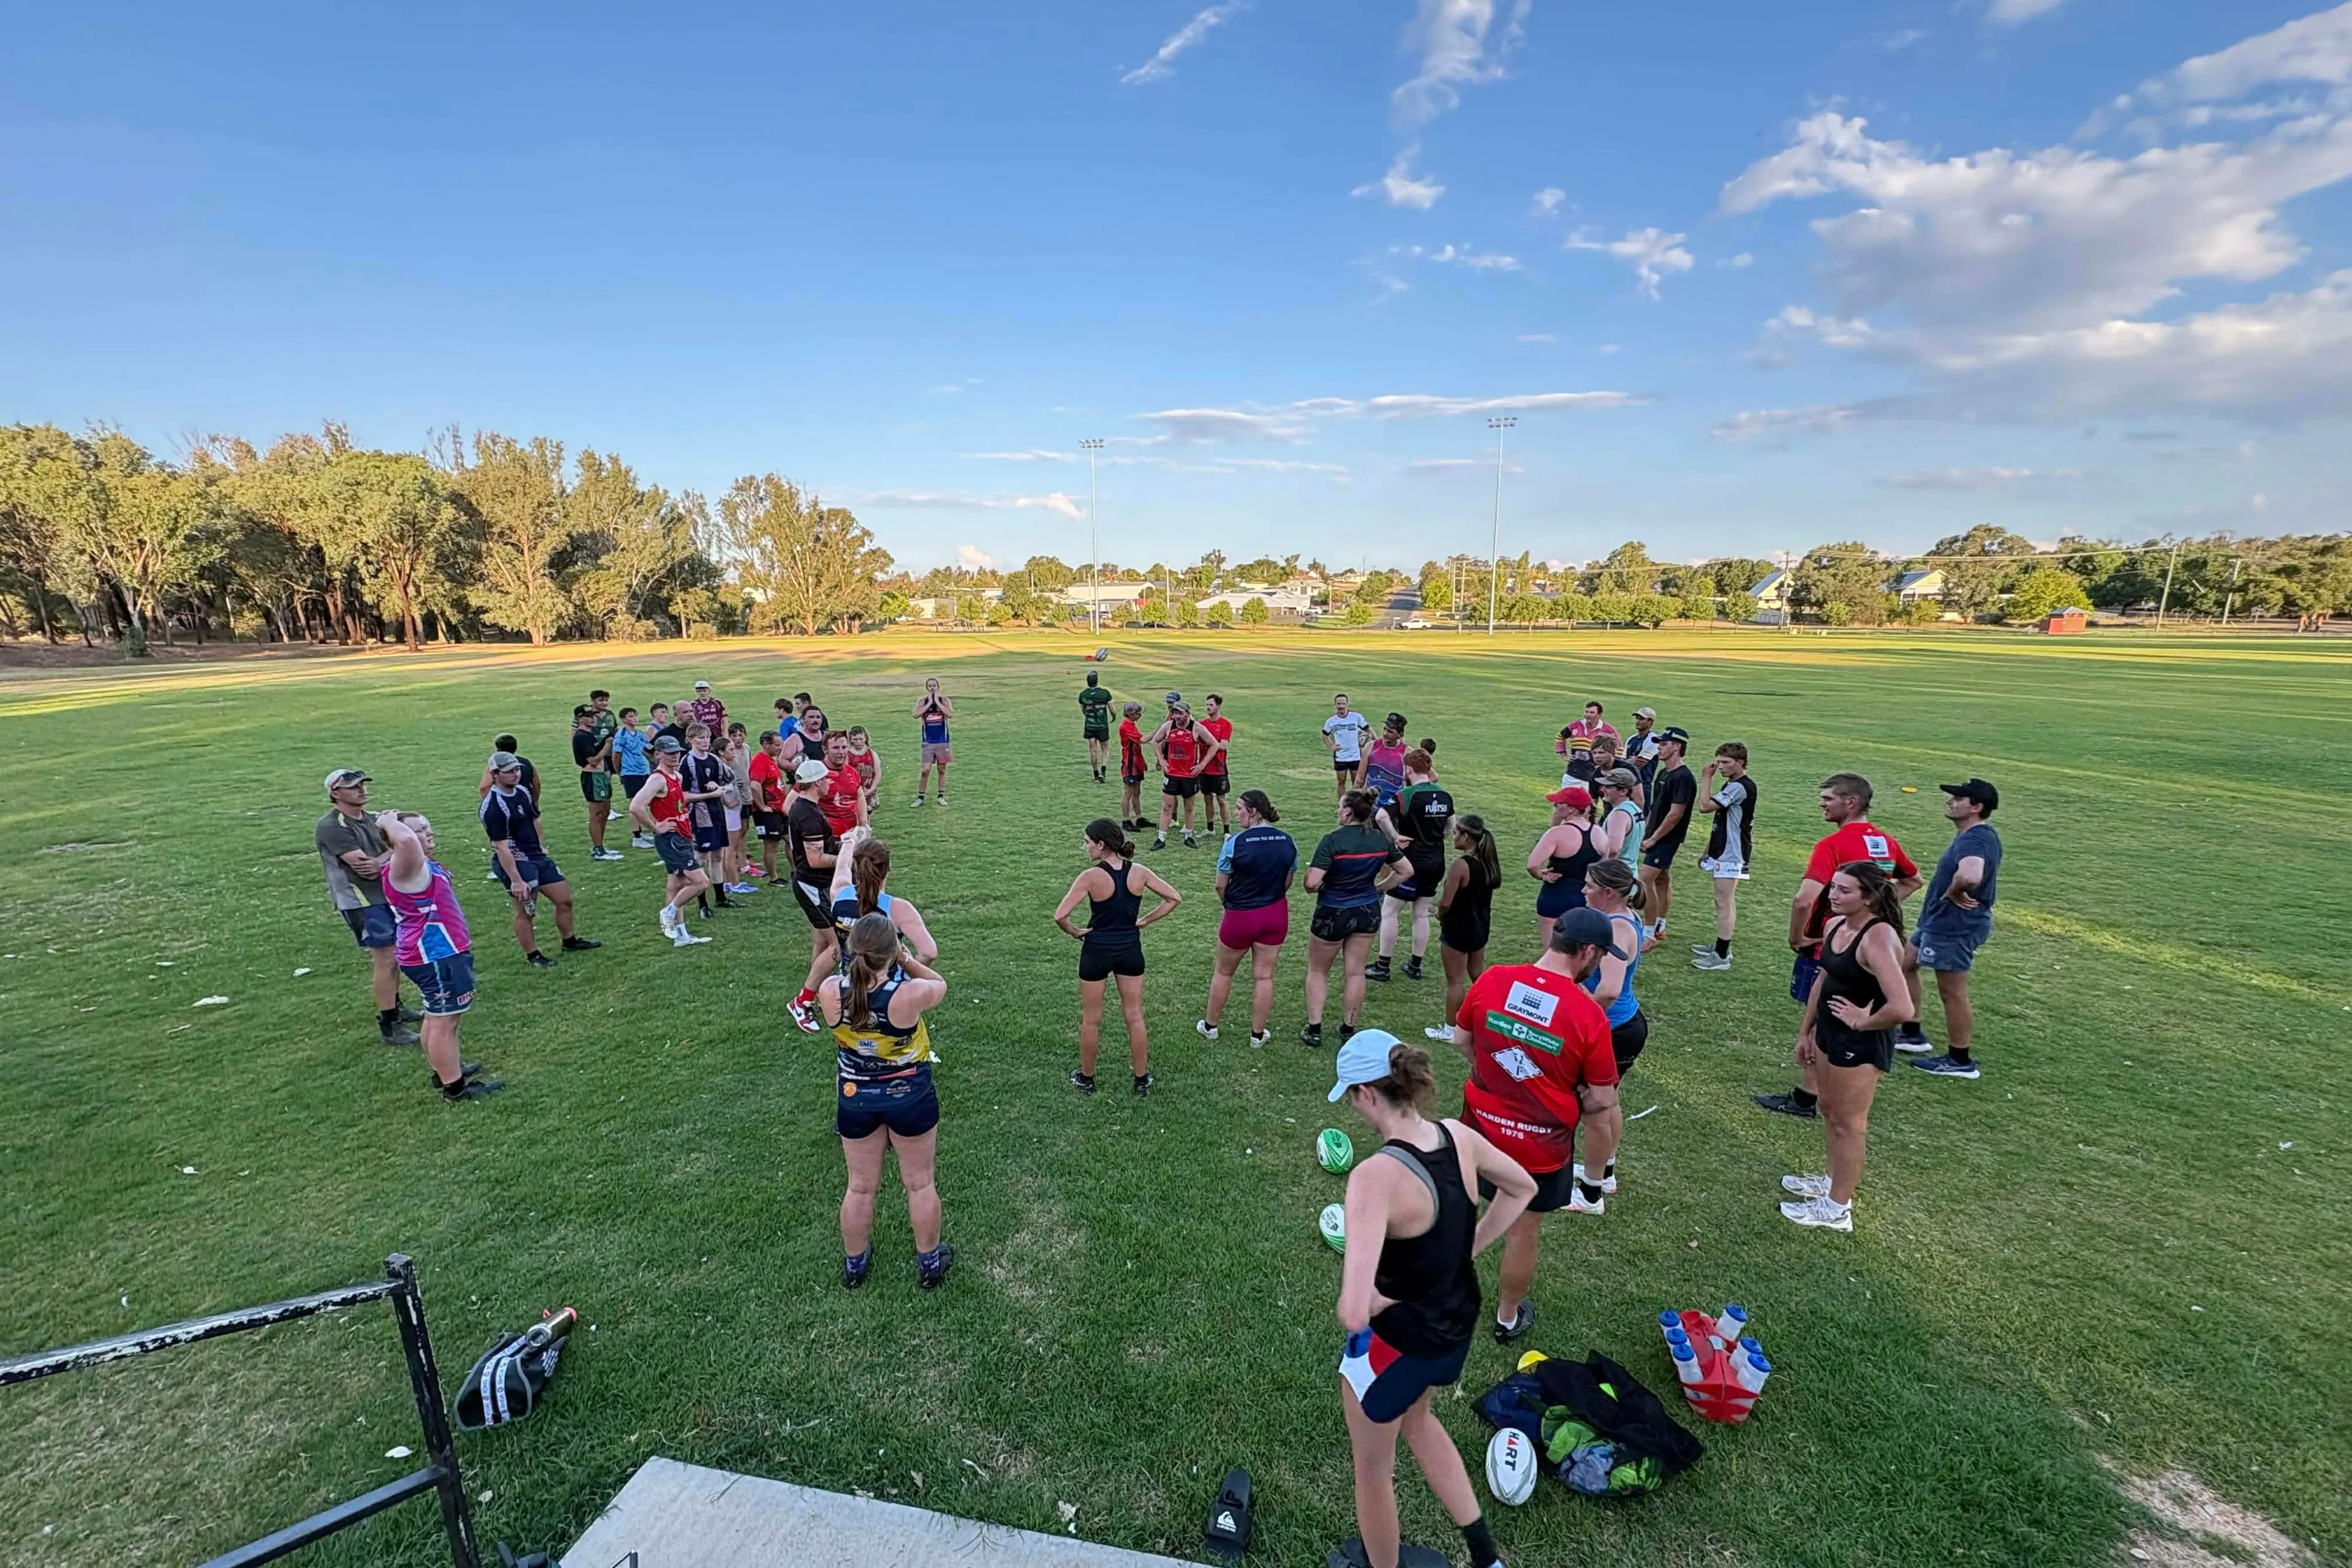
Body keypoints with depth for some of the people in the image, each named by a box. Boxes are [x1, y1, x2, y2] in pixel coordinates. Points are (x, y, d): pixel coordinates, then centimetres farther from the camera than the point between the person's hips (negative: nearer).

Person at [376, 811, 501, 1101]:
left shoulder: (419, 865, 11)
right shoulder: (404, 867, -21)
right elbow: (406, 841, -41)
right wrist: (389, 821, -25)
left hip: (438, 953, 11)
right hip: (436, 958, -11)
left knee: (438, 1017, 24)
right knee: (444, 1022, -4)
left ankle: (445, 1070, 40)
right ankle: (455, 1089, 3)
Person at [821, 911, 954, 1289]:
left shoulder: (829, 992, -23)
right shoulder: (911, 994, -31)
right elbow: (940, 985, -8)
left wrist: (860, 960, -3)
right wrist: (909, 962, -7)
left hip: (854, 1098, 3)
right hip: (910, 1097, -3)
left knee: (861, 1186, 23)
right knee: (921, 1184, 19)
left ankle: (854, 1264, 43)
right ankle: (929, 1263, 37)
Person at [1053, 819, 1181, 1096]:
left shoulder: (1091, 877, -20)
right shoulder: (1140, 872, -8)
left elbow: (1060, 916, -25)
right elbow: (1174, 898, -2)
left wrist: (1074, 932, -7)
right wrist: (1145, 921, 1)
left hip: (1096, 951, -3)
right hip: (1130, 950, 3)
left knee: (1091, 1019, 15)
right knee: (1135, 1017, 15)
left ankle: (1086, 1079, 30)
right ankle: (1142, 1080, 26)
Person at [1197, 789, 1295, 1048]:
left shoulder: (1236, 843, -19)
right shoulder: (1287, 841, -3)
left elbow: (1220, 885, -11)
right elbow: (1288, 882, 7)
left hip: (1240, 917, -4)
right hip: (1276, 915, 4)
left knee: (1223, 972, 15)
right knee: (1264, 976, 12)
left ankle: (1209, 1026, 30)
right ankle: (1258, 1034, 22)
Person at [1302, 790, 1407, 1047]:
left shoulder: (1333, 840, -22)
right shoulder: (1382, 840, -4)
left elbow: (1312, 883, -26)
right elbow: (1405, 871, 7)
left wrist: (1310, 872, -4)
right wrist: (1379, 888, 12)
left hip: (1332, 914, -4)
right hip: (1368, 912, 5)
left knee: (1318, 971, 15)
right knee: (1355, 972, 16)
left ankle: (1314, 1030, 17)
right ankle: (1348, 1029, 27)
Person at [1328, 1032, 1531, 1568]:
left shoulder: (1376, 1176, -36)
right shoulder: (1458, 1136, -15)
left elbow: (1352, 1313, -42)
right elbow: (1522, 1189, 7)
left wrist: (1381, 1300, -20)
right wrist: (1466, 1251, 6)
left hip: (1396, 1343, -6)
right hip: (1458, 1326, 7)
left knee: (1373, 1469, 25)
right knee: (1416, 1419, 38)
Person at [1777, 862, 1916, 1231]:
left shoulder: (1878, 939, -28)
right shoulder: (1834, 926, 0)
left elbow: (1902, 1009, -37)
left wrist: (1862, 1022, -19)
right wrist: (1805, 1032, 15)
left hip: (1861, 1043, -9)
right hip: (1829, 1032, 9)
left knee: (1848, 1122, 7)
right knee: (1829, 1109, 24)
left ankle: (1837, 1209, 22)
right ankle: (1834, 1181, 44)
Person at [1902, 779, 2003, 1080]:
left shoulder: (1974, 840, -24)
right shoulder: (1975, 835, 9)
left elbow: (1970, 877, -45)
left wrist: (1952, 893, -25)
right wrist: (1954, 893, 13)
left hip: (1955, 927, -11)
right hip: (1941, 921, 11)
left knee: (1952, 993, 1)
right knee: (1905, 964, 21)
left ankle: (1960, 1061, 15)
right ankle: (1913, 1035, 31)